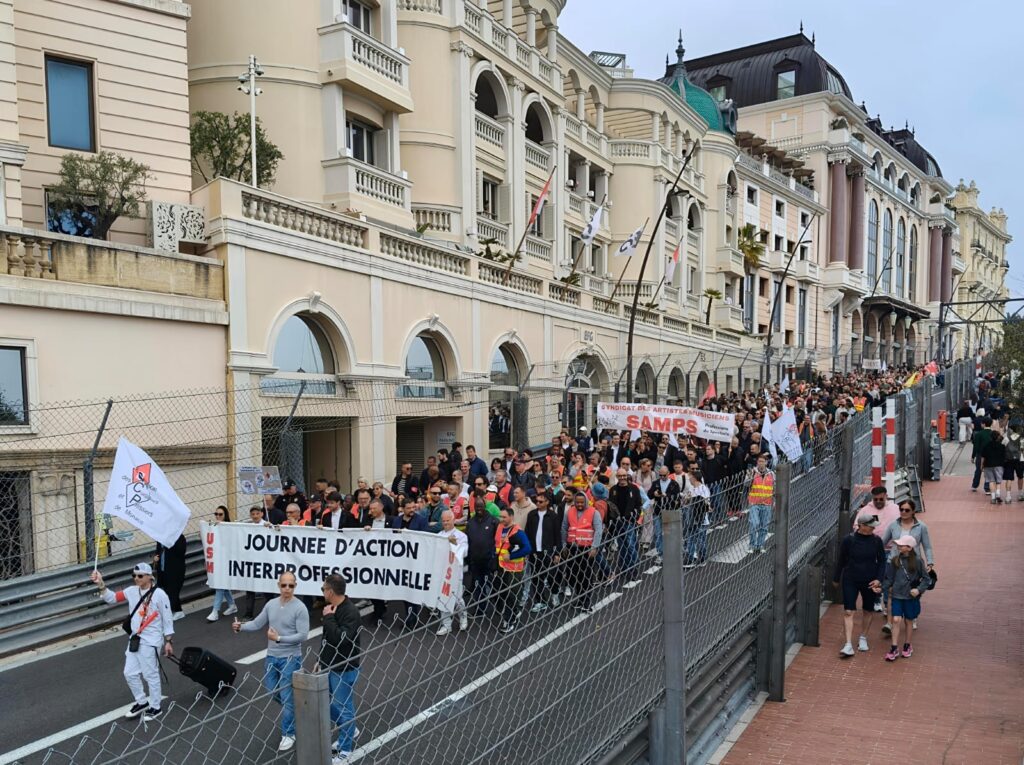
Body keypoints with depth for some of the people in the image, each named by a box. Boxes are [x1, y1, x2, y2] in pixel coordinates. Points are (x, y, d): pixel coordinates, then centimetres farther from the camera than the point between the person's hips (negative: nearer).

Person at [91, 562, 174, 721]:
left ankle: (155, 708, 19)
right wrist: (100, 584, -12)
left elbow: (167, 619, -10)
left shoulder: (159, 594, -15)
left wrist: (168, 642, -9)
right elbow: (112, 598, 3)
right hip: (135, 639, 7)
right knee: (130, 673, 14)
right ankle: (142, 702, 33)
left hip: (151, 641, -7)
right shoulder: (132, 591, 3)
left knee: (151, 675, 3)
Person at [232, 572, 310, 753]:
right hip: (272, 656, 6)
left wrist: (279, 638, -26)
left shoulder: (300, 608, -17)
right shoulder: (271, 604, 1)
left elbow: (303, 635, -20)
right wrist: (241, 627, -9)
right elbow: (257, 623, 8)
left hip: (290, 658, -6)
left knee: (287, 697, -2)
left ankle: (288, 734, 14)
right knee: (272, 692, 17)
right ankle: (293, 710, 43)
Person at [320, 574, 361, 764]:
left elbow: (341, 639, -33)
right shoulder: (333, 608, 3)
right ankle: (349, 731, 39)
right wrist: (321, 661, 20)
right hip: (329, 666, 9)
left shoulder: (350, 612, -23)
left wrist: (328, 618, -26)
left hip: (344, 670, -9)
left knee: (344, 707, 5)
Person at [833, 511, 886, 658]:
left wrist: (878, 579, -7)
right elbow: (841, 561, 1)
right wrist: (836, 578, 10)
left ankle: (863, 638, 36)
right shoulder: (848, 540, -11)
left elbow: (882, 561, 5)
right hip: (850, 581, -2)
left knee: (868, 611, 15)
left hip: (869, 582, 2)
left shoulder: (876, 541, -5)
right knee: (848, 612, -9)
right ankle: (848, 645, -9)